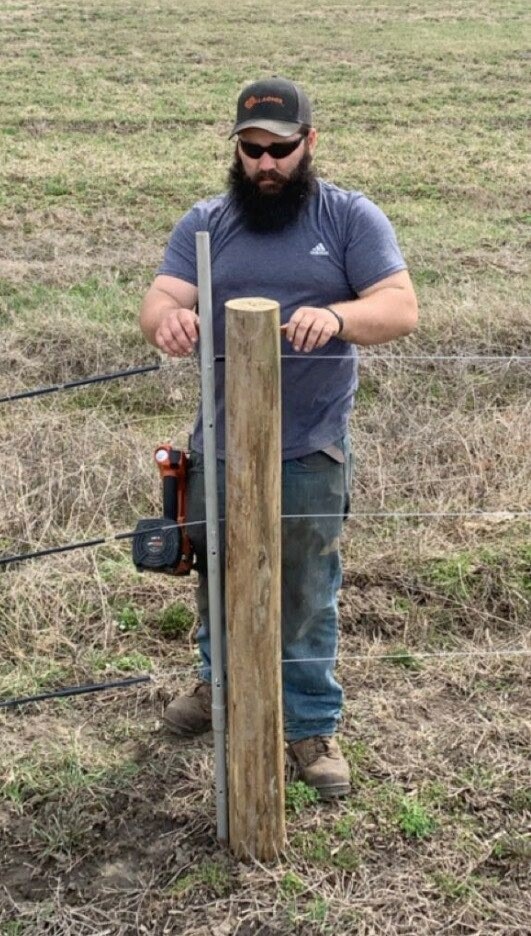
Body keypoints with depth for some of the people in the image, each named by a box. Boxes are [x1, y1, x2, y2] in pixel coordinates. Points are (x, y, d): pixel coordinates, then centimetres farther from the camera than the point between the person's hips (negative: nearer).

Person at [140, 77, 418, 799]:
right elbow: (160, 302, -7)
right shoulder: (206, 223, 5)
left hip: (310, 450, -3)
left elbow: (400, 308, -13)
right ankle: (220, 681, 45)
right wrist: (167, 318, -33)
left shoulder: (352, 218, -3)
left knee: (308, 596, 6)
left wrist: (336, 316, -35)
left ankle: (314, 725, 23)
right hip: (220, 443, 3)